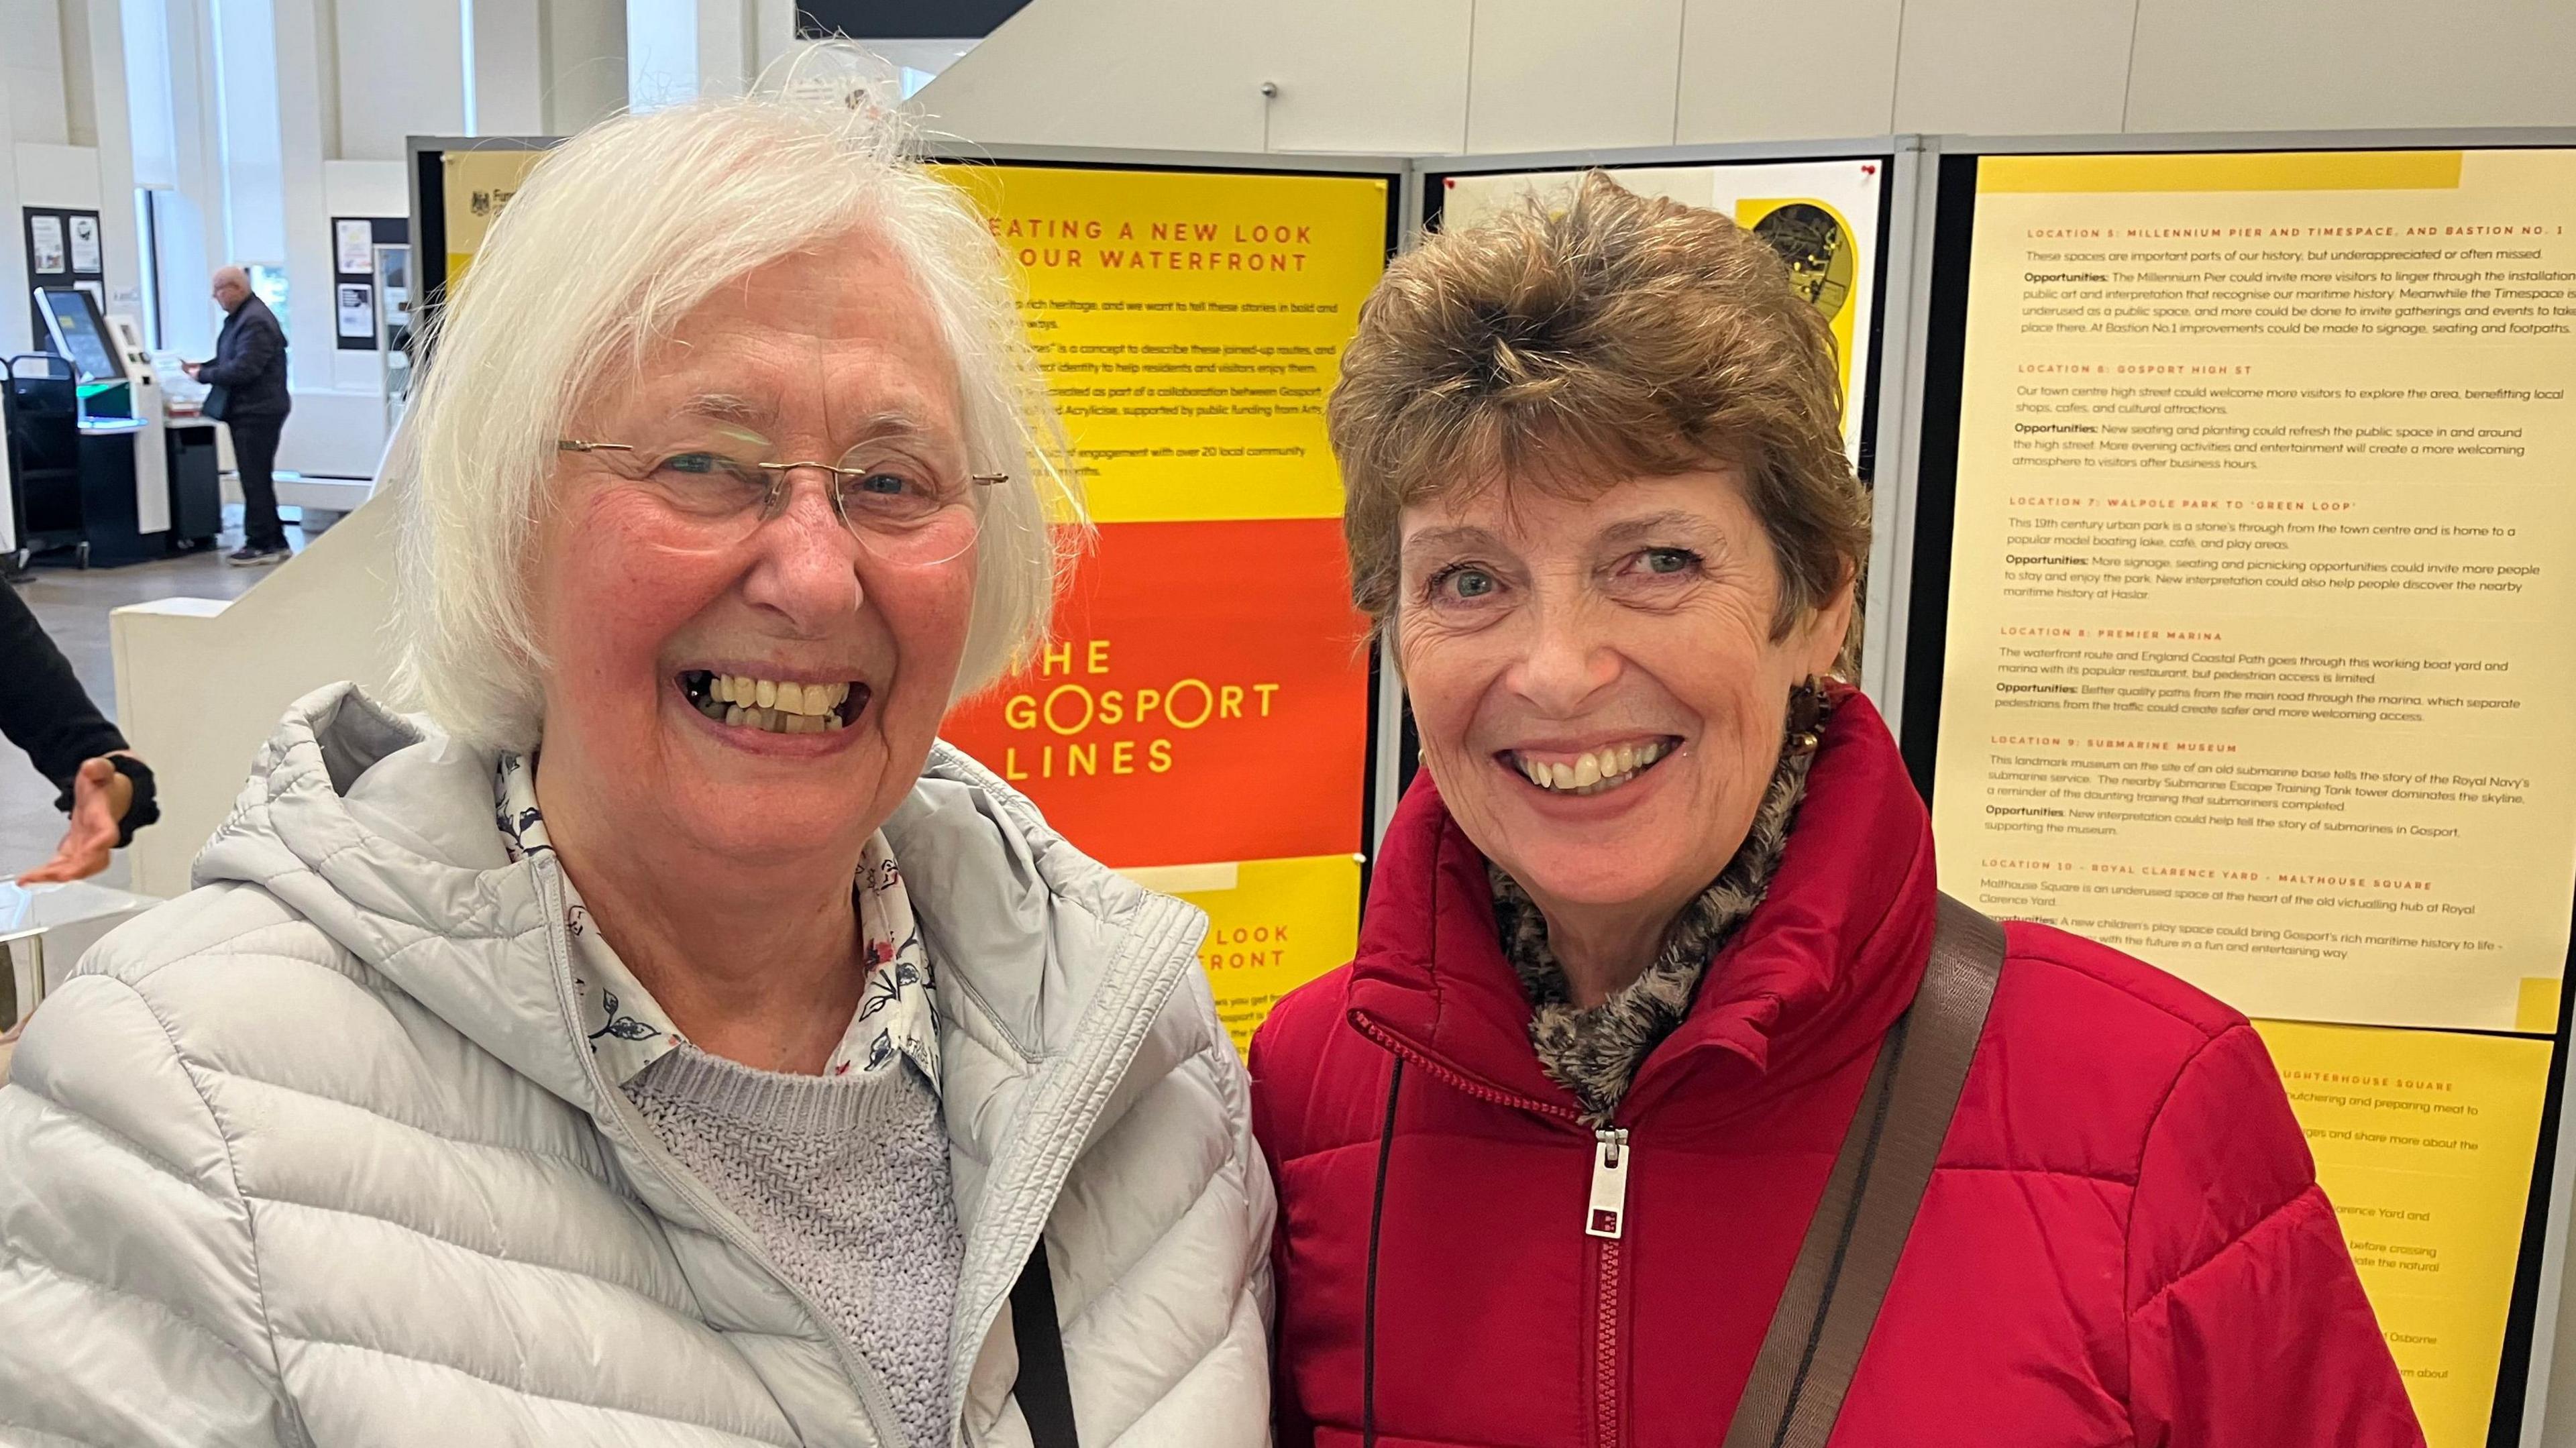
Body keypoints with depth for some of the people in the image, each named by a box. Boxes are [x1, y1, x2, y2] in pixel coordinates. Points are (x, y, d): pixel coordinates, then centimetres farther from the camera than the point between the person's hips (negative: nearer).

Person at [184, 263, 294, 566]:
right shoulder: (240, 317, 15)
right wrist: (203, 366, 8)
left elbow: (243, 369, -24)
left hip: (258, 412, -11)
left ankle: (263, 545, 0)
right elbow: (230, 360, 24)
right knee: (257, 479, 14)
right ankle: (273, 542, 20)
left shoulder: (255, 321, -18)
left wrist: (204, 376, -14)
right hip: (248, 412, 11)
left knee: (255, 479, -5)